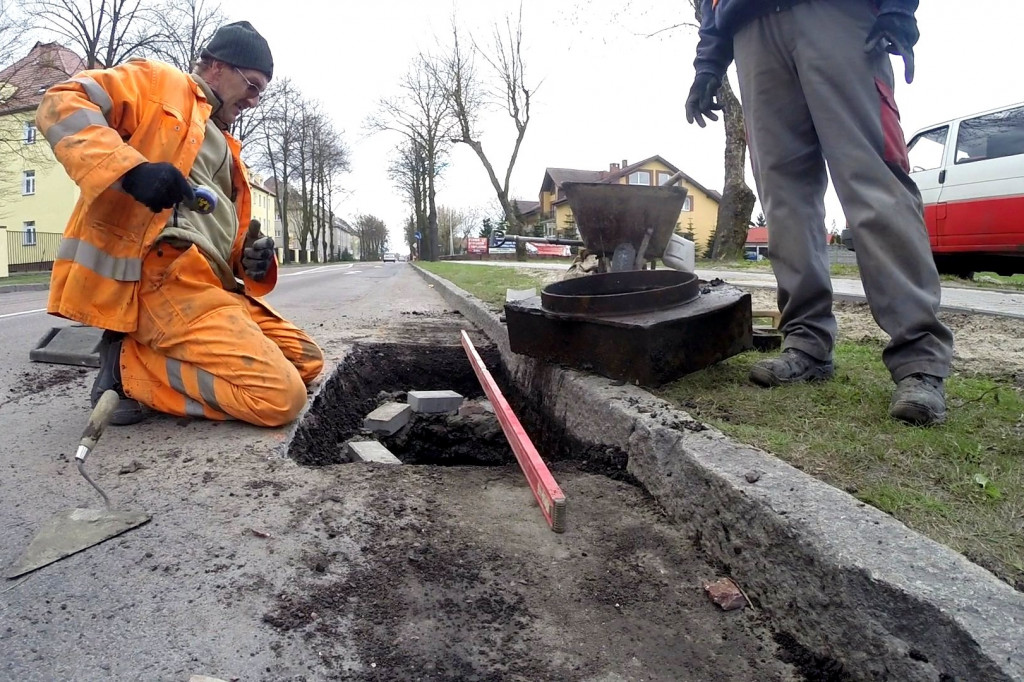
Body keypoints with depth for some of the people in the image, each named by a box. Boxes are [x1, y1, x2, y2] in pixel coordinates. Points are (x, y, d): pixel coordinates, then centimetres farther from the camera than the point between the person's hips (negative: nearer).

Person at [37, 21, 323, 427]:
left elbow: (227, 235, 28)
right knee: (280, 397, -22)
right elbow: (61, 105, -6)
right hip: (159, 273, -9)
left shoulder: (225, 149, 31)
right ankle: (130, 365, -7)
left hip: (210, 283, 9)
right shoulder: (159, 84, 9)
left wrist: (253, 259, 4)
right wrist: (131, 169, -24)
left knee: (305, 361, 8)